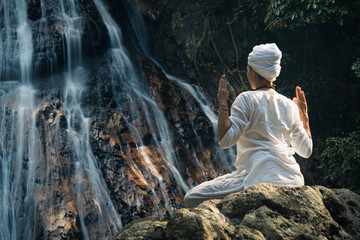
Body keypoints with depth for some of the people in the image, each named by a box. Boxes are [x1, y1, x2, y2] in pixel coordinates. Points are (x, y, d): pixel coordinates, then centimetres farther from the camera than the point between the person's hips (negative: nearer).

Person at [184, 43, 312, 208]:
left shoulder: (247, 99, -3)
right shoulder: (289, 105, 14)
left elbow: (226, 140, -13)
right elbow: (306, 151, 18)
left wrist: (222, 103, -5)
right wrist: (304, 114, 28)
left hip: (261, 178, -7)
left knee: (192, 198, -5)